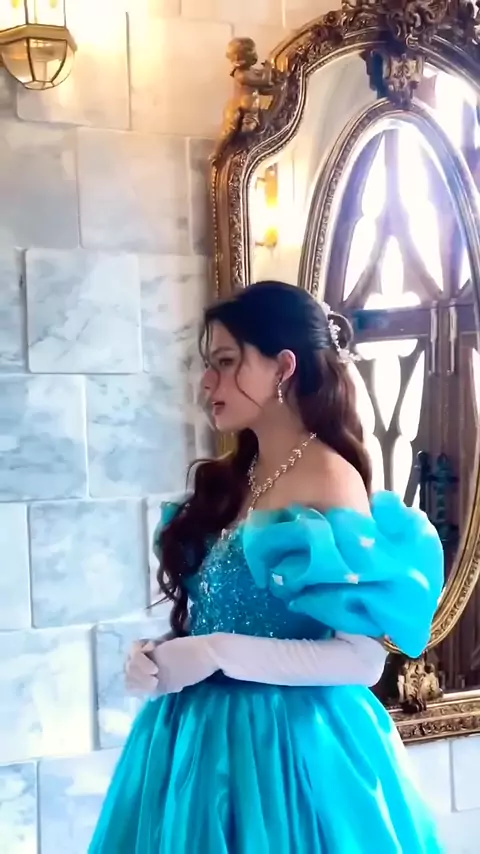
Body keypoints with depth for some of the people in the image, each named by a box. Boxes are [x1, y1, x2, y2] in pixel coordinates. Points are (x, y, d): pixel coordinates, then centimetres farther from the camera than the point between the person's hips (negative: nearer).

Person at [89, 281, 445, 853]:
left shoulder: (329, 480, -15)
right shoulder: (231, 479, 8)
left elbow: (363, 660, -18)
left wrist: (219, 654, -21)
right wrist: (160, 656, -5)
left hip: (287, 742, -7)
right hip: (205, 734, 8)